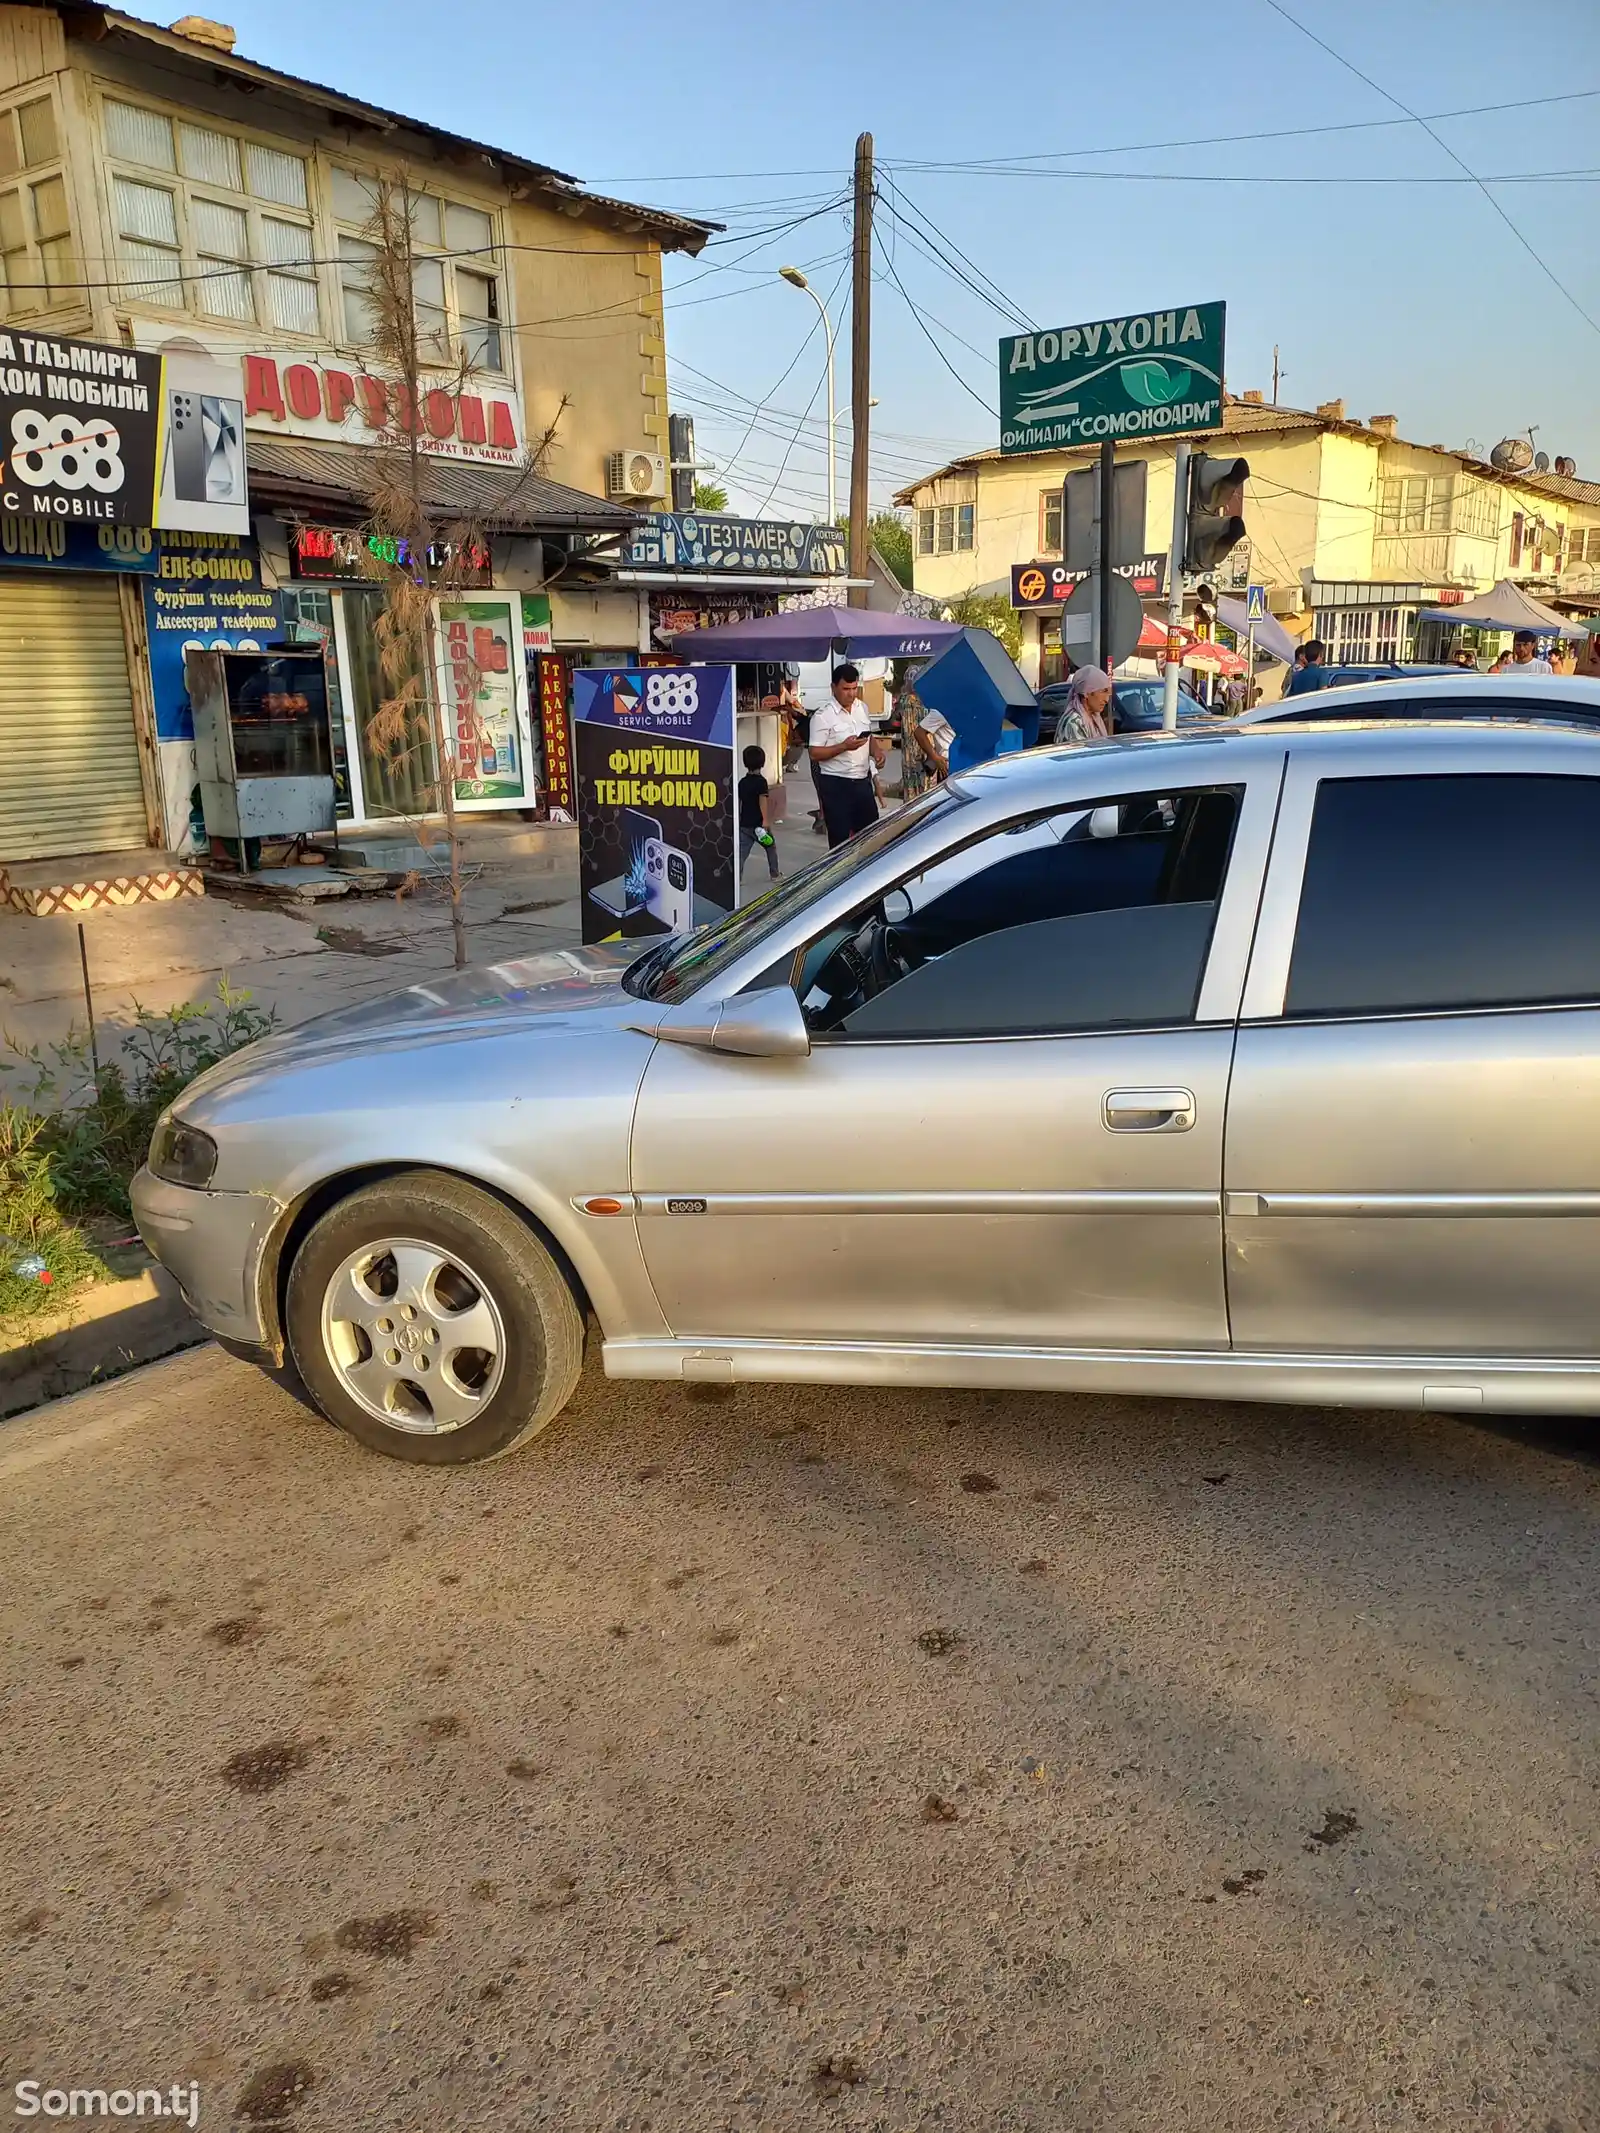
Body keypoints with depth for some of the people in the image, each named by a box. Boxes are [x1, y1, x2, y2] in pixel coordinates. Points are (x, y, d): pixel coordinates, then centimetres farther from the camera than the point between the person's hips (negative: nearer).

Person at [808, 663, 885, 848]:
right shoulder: (823, 716, -12)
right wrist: (844, 746, -25)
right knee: (840, 838, -1)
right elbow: (815, 754, -13)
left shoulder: (862, 708, 8)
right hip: (836, 784, -6)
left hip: (862, 781, 6)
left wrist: (876, 750, 0)